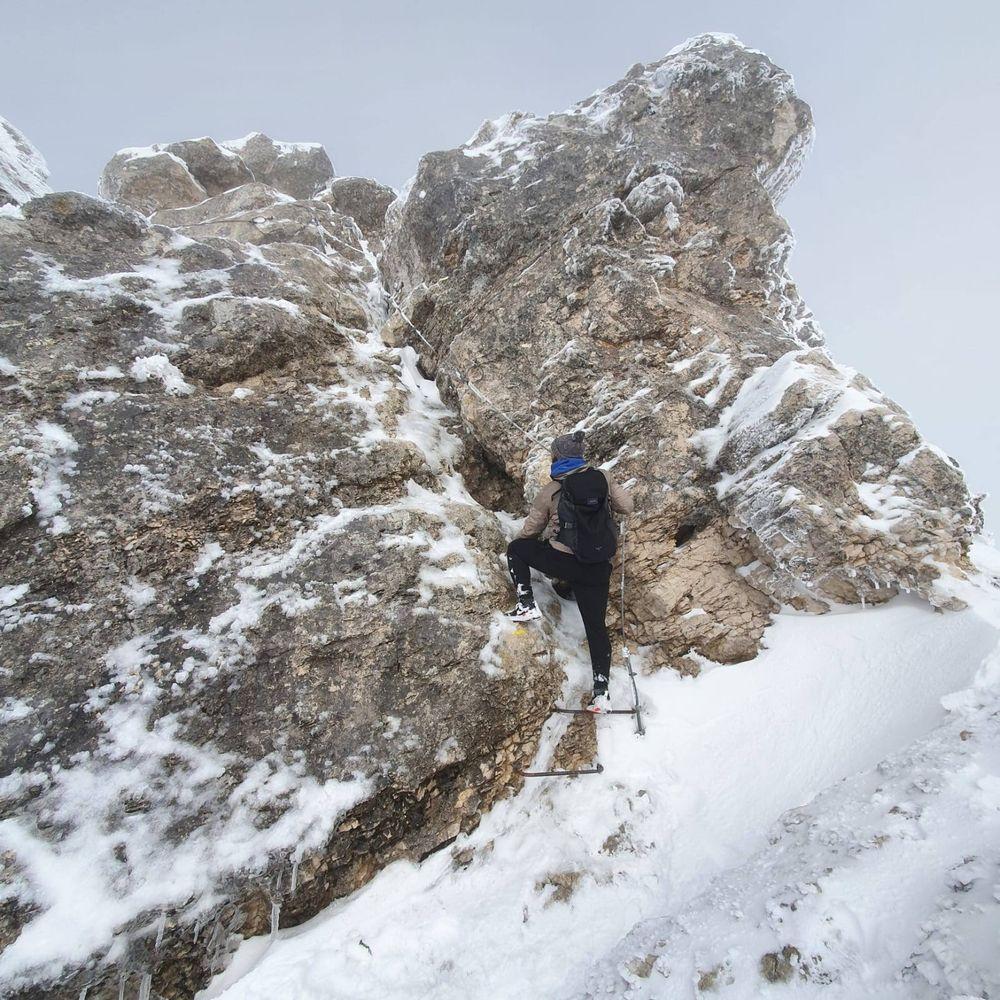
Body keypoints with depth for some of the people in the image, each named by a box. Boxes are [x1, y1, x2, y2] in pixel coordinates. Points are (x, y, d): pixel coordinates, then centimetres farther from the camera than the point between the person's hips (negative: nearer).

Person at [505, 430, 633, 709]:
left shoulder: (549, 492, -5)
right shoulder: (603, 478, -1)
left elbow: (530, 530, 7)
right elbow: (627, 507, 9)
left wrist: (520, 542, 29)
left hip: (563, 562, -3)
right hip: (598, 568, 4)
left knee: (516, 548, 18)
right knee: (596, 626, 14)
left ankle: (526, 605, 11)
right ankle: (601, 691, 16)